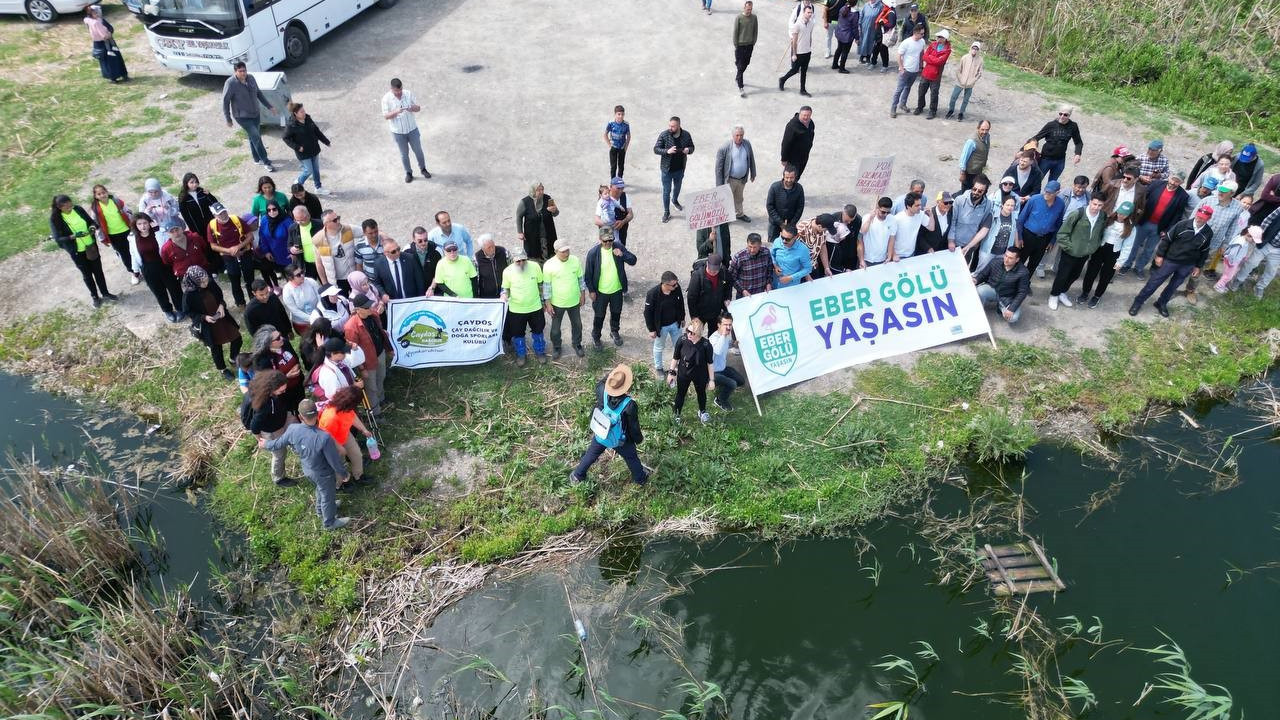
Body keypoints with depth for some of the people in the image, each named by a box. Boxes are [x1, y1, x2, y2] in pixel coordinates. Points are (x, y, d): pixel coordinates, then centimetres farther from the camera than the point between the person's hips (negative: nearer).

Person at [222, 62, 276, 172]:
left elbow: (258, 93, 11)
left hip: (255, 113, 6)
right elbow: (225, 102, -14)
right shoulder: (230, 83, -21)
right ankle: (266, 162, -5)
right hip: (242, 117, -6)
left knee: (253, 136, 19)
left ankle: (257, 159, 37)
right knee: (256, 137, -12)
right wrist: (228, 119, -10)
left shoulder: (251, 78, -5)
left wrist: (269, 106, 12)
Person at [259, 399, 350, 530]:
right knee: (328, 496, 22)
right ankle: (329, 522, 46)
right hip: (324, 474, -5)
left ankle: (321, 510, 61)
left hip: (307, 470, 5)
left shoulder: (292, 429, -26)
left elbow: (279, 443, -4)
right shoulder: (324, 437, -41)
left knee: (320, 489, 34)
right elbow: (335, 459, -27)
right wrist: (344, 473, -7)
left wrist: (266, 444, 19)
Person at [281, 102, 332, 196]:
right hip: (303, 153, -6)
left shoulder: (308, 119, -2)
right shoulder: (291, 125, -21)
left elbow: (317, 131, 10)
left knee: (316, 169, 15)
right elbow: (286, 138, -12)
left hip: (314, 149, 6)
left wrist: (326, 141, 13)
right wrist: (297, 147, -19)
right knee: (309, 170, -1)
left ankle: (318, 188, 30)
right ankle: (298, 184, 27)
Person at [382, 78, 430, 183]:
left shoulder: (408, 94, -9)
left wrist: (413, 108, -26)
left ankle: (423, 169, 37)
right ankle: (408, 173, 31)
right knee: (404, 154, 13)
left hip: (412, 129, 2)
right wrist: (396, 112, -32)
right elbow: (386, 116, -14)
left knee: (418, 150, 15)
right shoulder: (386, 98, -15)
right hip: (398, 132, -2)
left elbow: (418, 108, -3)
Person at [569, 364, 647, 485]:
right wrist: (639, 439, -1)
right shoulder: (630, 405, -38)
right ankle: (640, 478, 51)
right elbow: (634, 426, -21)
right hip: (620, 441, -3)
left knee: (591, 455, 29)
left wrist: (611, 374, 3)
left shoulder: (603, 392, -28)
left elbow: (599, 384, 1)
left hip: (600, 435, 3)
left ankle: (577, 475, 48)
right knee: (632, 458, 27)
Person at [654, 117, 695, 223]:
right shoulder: (664, 135, -16)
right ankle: (666, 212, 18)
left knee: (677, 187, 26)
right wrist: (667, 151, -31)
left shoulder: (686, 135, -9)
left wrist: (688, 150, -20)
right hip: (667, 169, -3)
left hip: (680, 168, 3)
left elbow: (692, 147, 5)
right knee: (666, 191, 4)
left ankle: (675, 200, 56)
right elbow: (656, 149, -13)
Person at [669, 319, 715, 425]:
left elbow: (709, 363, -13)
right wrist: (671, 372, -2)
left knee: (701, 393, 26)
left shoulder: (706, 345, -27)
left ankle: (702, 412, 54)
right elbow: (675, 358, -8)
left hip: (700, 375, 0)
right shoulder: (682, 340, -24)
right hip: (683, 373, 0)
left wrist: (711, 380, -7)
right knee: (680, 394, 18)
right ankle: (676, 415, 41)